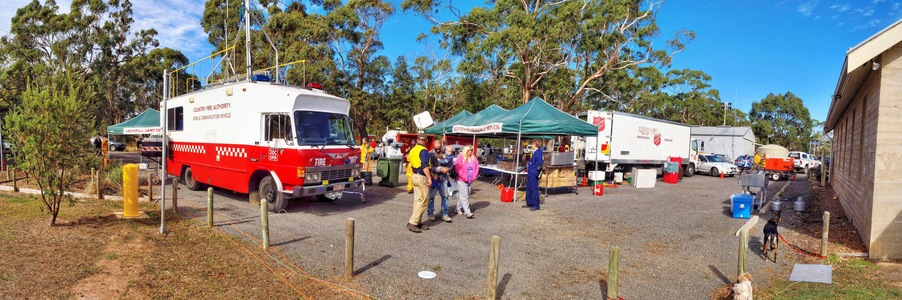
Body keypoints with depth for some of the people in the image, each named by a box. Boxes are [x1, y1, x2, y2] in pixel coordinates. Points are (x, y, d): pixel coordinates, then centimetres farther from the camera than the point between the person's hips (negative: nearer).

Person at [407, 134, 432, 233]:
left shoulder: (412, 150, 13)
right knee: (422, 202, -5)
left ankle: (418, 222, 19)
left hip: (415, 176, 9)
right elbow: (425, 166, -22)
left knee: (417, 201, 13)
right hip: (422, 178, -9)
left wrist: (429, 173, 22)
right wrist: (429, 178, -18)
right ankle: (412, 223, -7)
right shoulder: (423, 151, -14)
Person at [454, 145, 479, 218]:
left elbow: (477, 167, 12)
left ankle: (459, 209, 23)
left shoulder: (473, 158, 8)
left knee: (461, 196, 12)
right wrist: (463, 177, -12)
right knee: (464, 196, -7)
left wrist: (474, 176, 3)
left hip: (470, 181, 6)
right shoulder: (461, 157, -9)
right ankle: (467, 212, -8)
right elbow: (457, 168, -13)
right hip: (462, 181, -6)